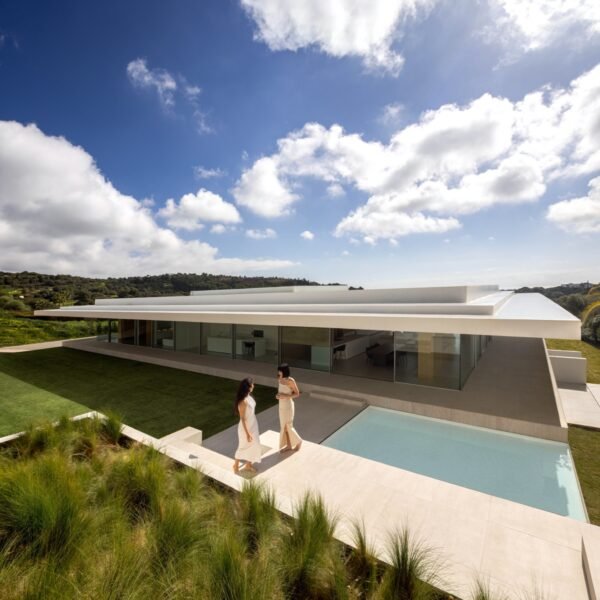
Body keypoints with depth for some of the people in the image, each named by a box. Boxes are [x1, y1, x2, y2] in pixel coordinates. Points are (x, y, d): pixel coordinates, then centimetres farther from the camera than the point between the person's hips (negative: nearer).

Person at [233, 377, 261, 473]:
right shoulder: (243, 401, -31)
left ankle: (248, 464, 40)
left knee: (254, 444, 20)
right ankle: (236, 465, 38)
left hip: (253, 424, 8)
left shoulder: (249, 396, -4)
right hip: (246, 427, -8)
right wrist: (247, 433, -19)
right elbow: (242, 418, -24)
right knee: (244, 446, 13)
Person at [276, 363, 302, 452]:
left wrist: (285, 396, -25)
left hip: (288, 405, -7)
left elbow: (297, 394, -16)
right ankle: (288, 445, 33)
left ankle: (298, 441, 31)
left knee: (288, 426, 6)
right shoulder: (280, 379, -2)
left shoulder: (290, 381, -23)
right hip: (281, 405, 7)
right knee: (284, 426, 16)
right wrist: (278, 395, -7)